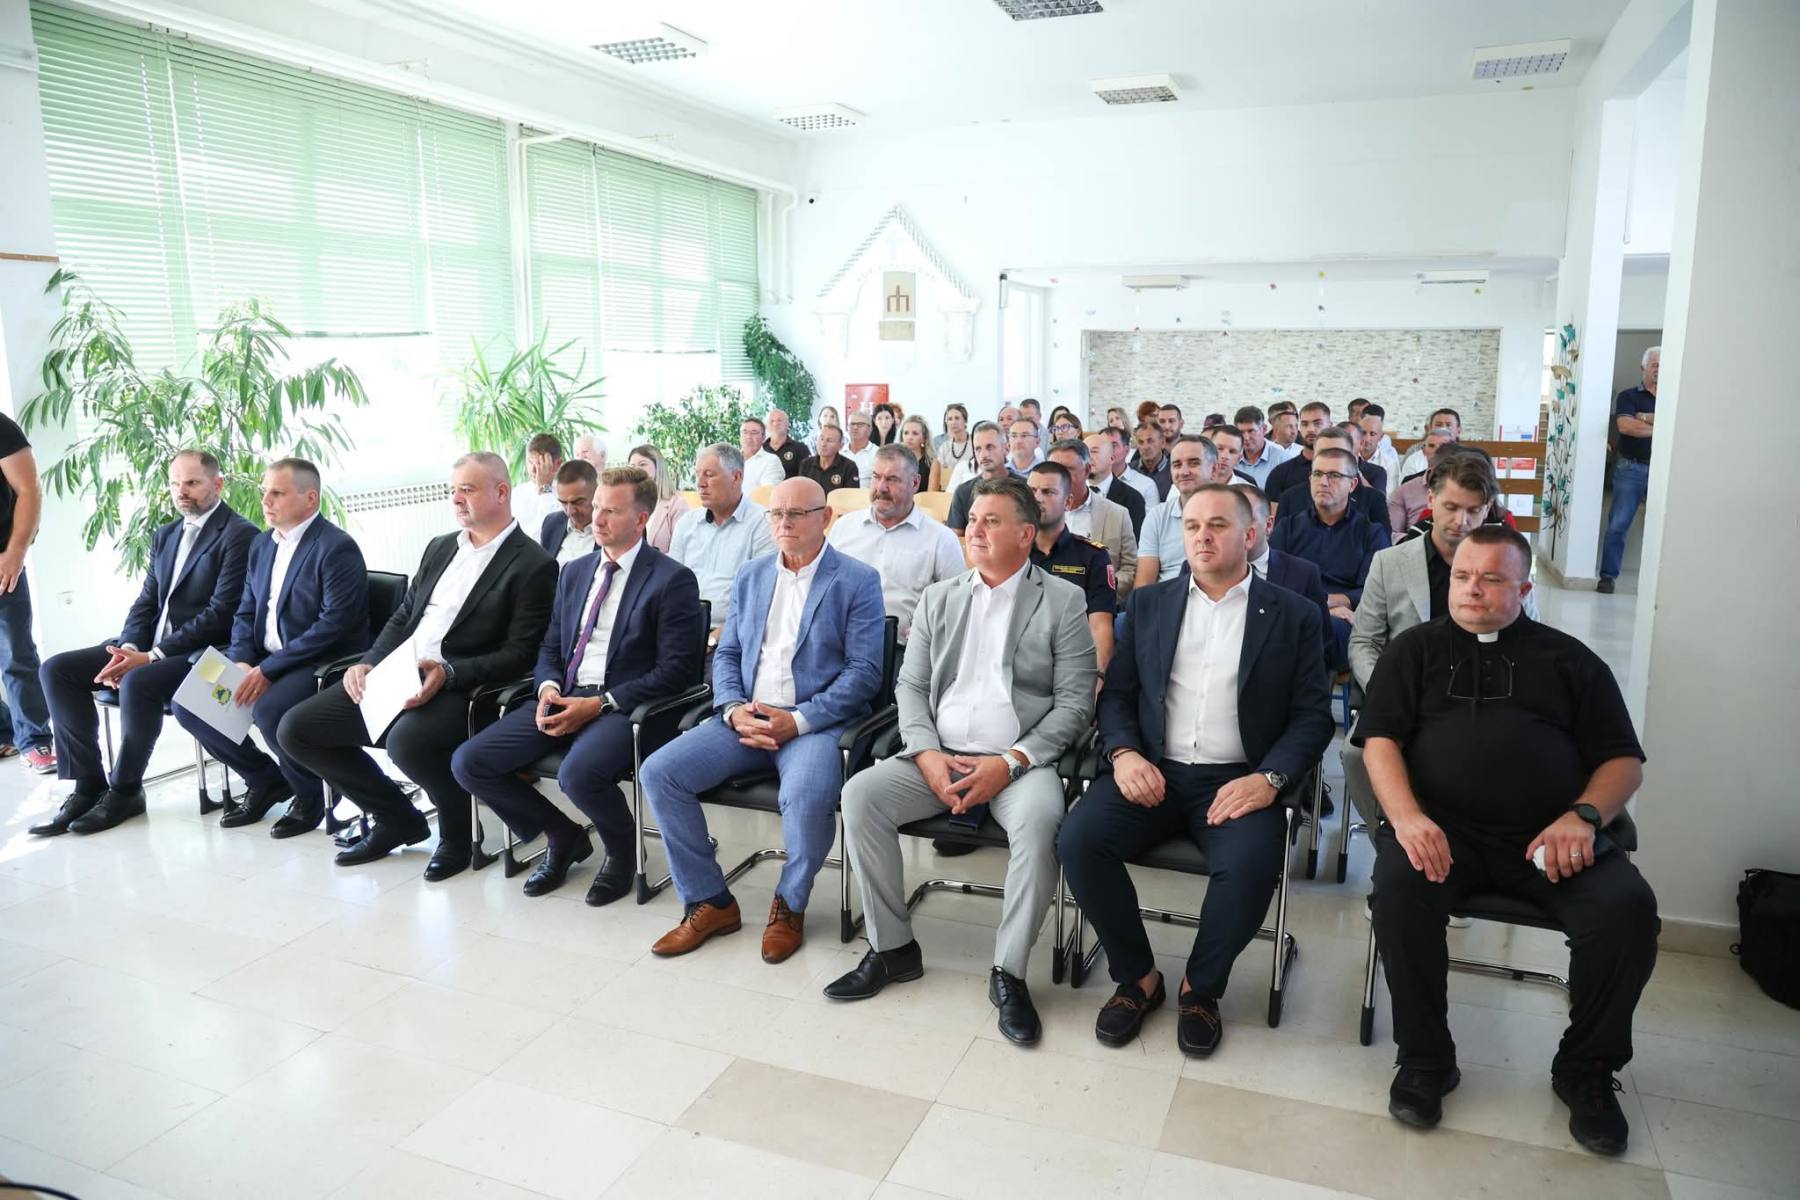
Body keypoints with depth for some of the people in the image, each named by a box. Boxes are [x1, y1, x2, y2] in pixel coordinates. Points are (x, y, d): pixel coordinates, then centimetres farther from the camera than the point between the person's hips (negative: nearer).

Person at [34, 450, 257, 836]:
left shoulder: (239, 536, -10)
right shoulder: (165, 536, 17)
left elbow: (221, 614, -17)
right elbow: (146, 602, 15)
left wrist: (152, 656, -19)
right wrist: (128, 649, -6)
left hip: (202, 651, -9)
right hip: (149, 647, 9)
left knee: (137, 683, -33)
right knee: (56, 669, -4)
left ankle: (125, 791, -12)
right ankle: (87, 785, -4)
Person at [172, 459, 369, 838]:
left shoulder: (337, 548, -14)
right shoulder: (261, 544, 13)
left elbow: (334, 625, -22)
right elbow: (245, 613, 14)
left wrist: (268, 669, -22)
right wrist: (242, 662, -6)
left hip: (322, 664, -9)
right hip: (263, 662, 9)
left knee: (268, 710, -33)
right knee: (189, 702, -2)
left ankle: (308, 796, -4)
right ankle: (264, 779, 16)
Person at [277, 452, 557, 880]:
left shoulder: (533, 565, -6)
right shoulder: (439, 548, 18)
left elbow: (519, 653, -13)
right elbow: (402, 618, 20)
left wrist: (448, 673, -25)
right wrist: (368, 664, 2)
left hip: (459, 689, -8)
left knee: (406, 741, -36)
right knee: (296, 730, -1)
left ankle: (456, 832, -5)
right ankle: (396, 819, 13)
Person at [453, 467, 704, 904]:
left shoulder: (672, 580, -5)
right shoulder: (575, 572, 17)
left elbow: (676, 670, -11)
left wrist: (600, 704, -17)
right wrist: (548, 687, -3)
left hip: (623, 705, -7)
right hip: (563, 698, 7)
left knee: (577, 774, -35)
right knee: (468, 762, -9)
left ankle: (621, 851, 0)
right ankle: (563, 836, 13)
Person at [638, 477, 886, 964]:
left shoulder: (858, 581, -1)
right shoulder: (750, 576, 16)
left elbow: (864, 670, -8)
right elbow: (727, 654, 15)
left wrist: (799, 720, -17)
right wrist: (734, 710, -6)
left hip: (816, 722, -5)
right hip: (746, 718, 5)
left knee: (806, 797, -35)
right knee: (658, 772, -13)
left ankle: (790, 904, -3)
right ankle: (709, 902, 2)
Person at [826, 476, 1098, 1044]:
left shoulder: (1062, 601, 2)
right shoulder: (939, 598, 15)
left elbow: (1075, 704, -3)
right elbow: (910, 686, 12)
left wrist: (1011, 762, -16)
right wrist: (928, 755, -7)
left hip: (1020, 762, -4)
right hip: (937, 756, 4)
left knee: (1039, 821, -34)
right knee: (860, 794, -20)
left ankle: (1009, 972, -14)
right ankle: (893, 948, -4)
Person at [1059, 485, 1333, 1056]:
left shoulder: (1293, 615, 7)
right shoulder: (1149, 604, 13)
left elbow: (1312, 715, 3)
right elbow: (1117, 693, 11)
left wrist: (1269, 778, -14)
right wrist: (1123, 752, -9)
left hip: (1238, 779, -2)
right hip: (1151, 771, 2)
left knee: (1250, 862, -32)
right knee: (1078, 838, -24)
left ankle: (1200, 987, -2)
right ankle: (1137, 976, 0)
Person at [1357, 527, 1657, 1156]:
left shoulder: (1568, 658, 18)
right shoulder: (1416, 648, 17)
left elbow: (1624, 760, 13)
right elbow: (1380, 739, 5)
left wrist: (1583, 816, -9)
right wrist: (1406, 817, -15)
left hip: (1550, 836, 1)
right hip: (1441, 826, -1)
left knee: (1629, 905, -25)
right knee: (1401, 883, -32)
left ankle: (1586, 1069, 0)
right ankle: (1425, 1059, -11)